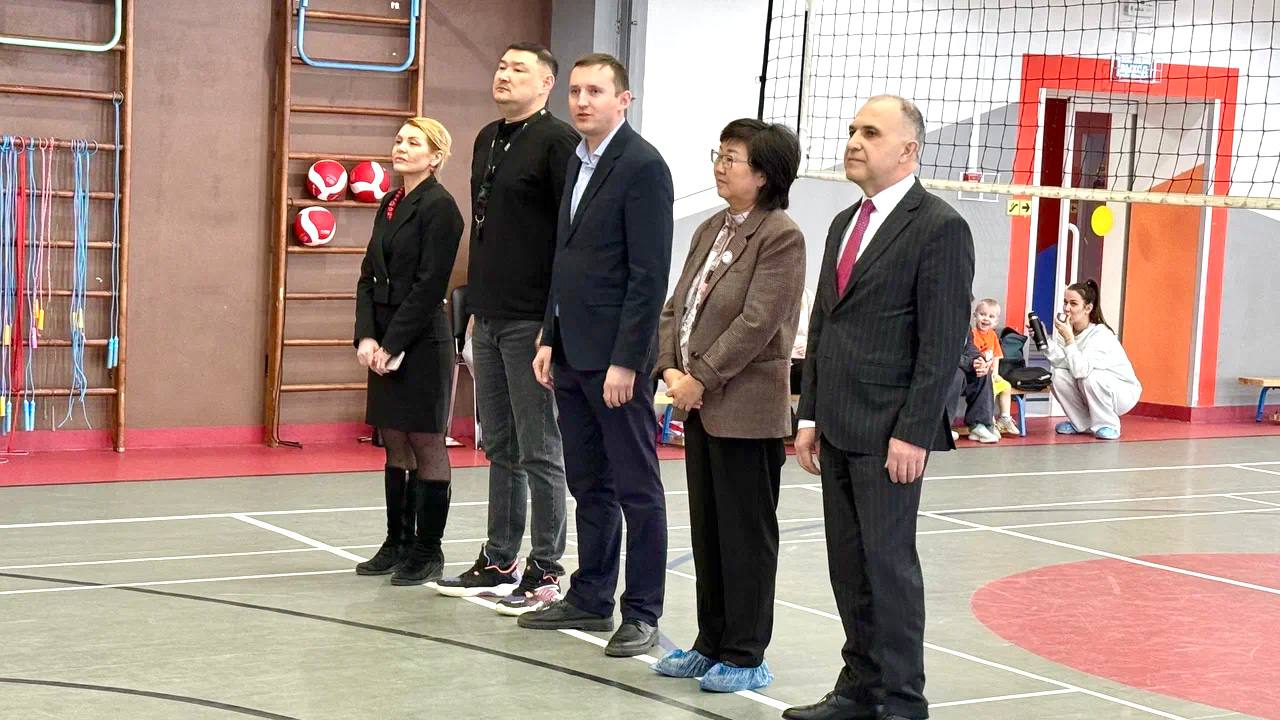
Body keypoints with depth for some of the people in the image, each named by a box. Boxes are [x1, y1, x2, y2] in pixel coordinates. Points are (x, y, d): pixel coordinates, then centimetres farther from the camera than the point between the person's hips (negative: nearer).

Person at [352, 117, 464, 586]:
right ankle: (398, 543, 22)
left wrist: (394, 345, -15)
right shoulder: (390, 205, 13)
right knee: (395, 445, 13)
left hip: (421, 341, -8)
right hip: (384, 341, 8)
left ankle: (427, 551, 8)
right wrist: (366, 336, -1)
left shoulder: (439, 206, -11)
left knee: (427, 446, 0)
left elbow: (429, 285, -16)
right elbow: (369, 276, 12)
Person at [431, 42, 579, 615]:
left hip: (531, 321, -8)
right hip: (489, 319, 8)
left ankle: (545, 571, 7)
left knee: (539, 452, -1)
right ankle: (498, 562, 24)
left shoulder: (557, 140, -10)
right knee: (500, 449, 15)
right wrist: (476, 302, 19)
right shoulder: (488, 140, 15)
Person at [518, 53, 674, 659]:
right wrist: (550, 338, 13)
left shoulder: (643, 166, -12)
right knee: (589, 486, 15)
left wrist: (625, 360, -19)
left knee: (636, 489, 1)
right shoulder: (577, 161, 15)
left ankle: (642, 614, 8)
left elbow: (649, 275, -17)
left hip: (615, 357, -8)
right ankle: (590, 599, 24)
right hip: (572, 354, 8)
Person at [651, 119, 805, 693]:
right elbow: (677, 306, 11)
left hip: (747, 408, -8)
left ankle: (746, 657, 11)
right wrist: (671, 369, -4)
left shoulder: (780, 237, -12)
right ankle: (712, 644, 26)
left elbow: (757, 322, -19)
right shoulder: (710, 231, 13)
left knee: (746, 536, 1)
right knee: (706, 531, 15)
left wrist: (701, 379, -17)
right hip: (701, 406, 8)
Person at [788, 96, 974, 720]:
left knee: (889, 564, -3)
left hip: (888, 434, -8)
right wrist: (810, 416, 14)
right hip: (838, 429, 8)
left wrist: (913, 434, -17)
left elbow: (942, 343, -14)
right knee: (848, 568, 11)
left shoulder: (940, 228, -9)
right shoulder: (845, 224, 17)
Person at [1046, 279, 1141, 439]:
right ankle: (1081, 423, 3)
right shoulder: (1068, 329, -7)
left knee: (1091, 377, -34)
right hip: (1091, 393, 6)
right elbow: (1060, 362, -20)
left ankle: (1108, 426, -13)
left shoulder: (1102, 335, -26)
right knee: (1059, 376, -17)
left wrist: (1069, 339, -36)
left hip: (1123, 392, -6)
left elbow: (1080, 370, -37)